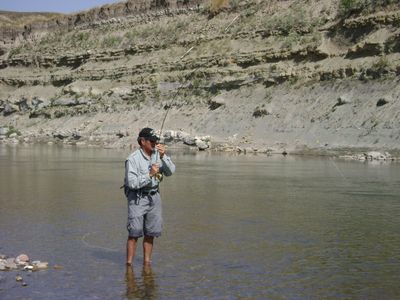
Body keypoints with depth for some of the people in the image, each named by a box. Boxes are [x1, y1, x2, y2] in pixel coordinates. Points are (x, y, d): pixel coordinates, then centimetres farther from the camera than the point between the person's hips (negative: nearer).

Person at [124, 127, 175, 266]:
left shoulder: (158, 154, 1)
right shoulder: (133, 159, -15)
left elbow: (170, 171, -5)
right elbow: (132, 183, -20)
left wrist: (163, 156, -18)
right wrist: (150, 174, -25)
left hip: (154, 196, 5)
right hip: (137, 198, -5)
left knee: (150, 233, 10)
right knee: (134, 233, -6)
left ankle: (147, 263, 21)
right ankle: (129, 265, 2)